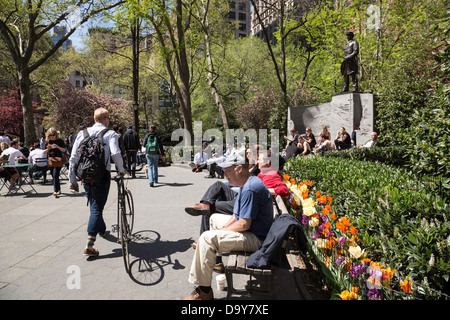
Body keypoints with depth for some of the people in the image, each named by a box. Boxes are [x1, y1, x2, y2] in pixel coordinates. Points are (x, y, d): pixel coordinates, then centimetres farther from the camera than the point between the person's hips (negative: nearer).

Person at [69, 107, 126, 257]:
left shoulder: (83, 133, 9)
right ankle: (89, 245, -6)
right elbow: (115, 153, -21)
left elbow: (73, 158, 6)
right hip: (102, 175, -5)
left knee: (94, 206, 23)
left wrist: (72, 179, 11)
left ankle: (102, 230, 45)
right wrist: (121, 170, -6)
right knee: (97, 208, -2)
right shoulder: (110, 133, -4)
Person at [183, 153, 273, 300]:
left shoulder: (250, 189, -26)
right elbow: (236, 215, 13)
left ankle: (204, 291, -13)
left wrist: (220, 231, -15)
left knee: (207, 238, -23)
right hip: (250, 228, 11)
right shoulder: (246, 183, 8)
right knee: (215, 218, 25)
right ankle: (216, 260, 35)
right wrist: (224, 227, -1)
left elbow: (243, 225, -27)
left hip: (255, 238, -11)